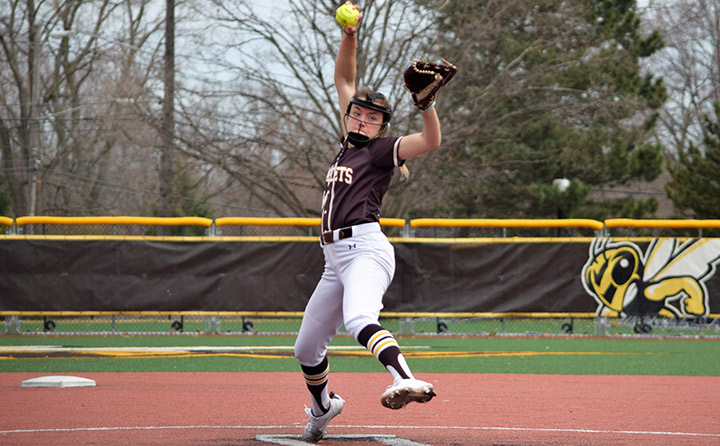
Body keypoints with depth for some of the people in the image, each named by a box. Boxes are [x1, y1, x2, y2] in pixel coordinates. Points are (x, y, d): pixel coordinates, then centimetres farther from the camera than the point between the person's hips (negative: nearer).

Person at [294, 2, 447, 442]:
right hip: (335, 257, 8)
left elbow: (431, 141, -15)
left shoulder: (383, 149, 2)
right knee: (307, 347, 16)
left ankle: (406, 381, -60)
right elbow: (344, 81, 26)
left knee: (360, 320, -38)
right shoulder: (348, 143, 21)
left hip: (366, 248, -8)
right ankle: (323, 407, 42)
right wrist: (350, 38, 13)